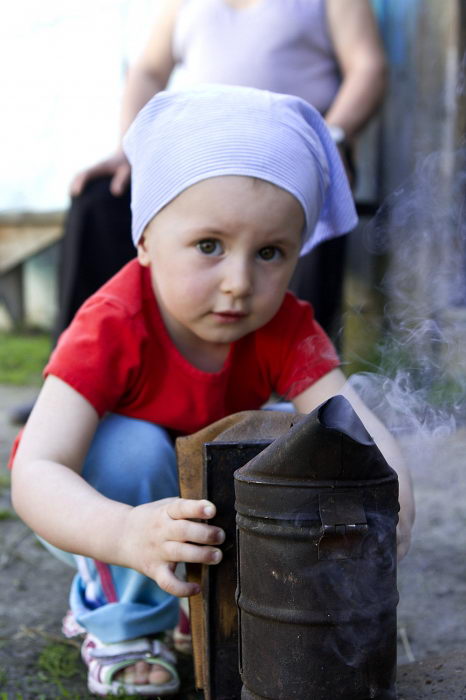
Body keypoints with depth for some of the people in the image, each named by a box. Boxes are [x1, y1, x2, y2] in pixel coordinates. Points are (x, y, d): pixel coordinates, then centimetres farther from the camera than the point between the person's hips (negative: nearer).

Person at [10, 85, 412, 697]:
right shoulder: (110, 330, -35)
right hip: (95, 502, -4)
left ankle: (193, 593, 9)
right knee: (132, 447, -34)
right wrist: (126, 534, -64)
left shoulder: (284, 328, -22)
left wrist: (391, 499, -56)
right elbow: (36, 474, -43)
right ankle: (120, 626, -10)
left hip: (204, 492, 5)